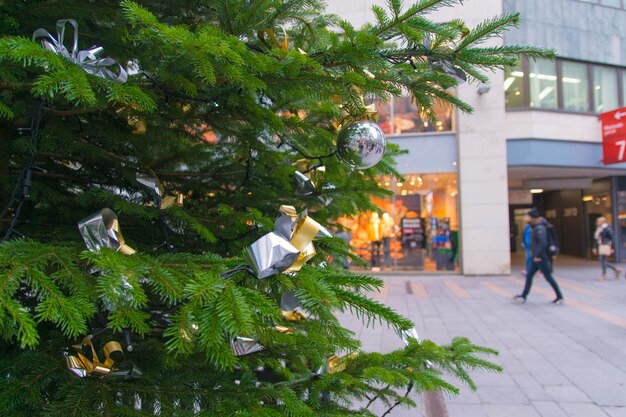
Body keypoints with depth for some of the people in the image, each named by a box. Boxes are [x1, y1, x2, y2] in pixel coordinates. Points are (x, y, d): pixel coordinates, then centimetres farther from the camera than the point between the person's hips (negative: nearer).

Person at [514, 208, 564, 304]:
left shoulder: (540, 228, -19)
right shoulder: (535, 227, 12)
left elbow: (543, 244, -28)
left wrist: (537, 256, -22)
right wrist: (532, 251, 18)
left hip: (541, 258, -10)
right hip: (536, 258, 10)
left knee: (548, 277, -1)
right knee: (529, 275, 10)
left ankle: (560, 297, 10)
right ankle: (523, 296, 13)